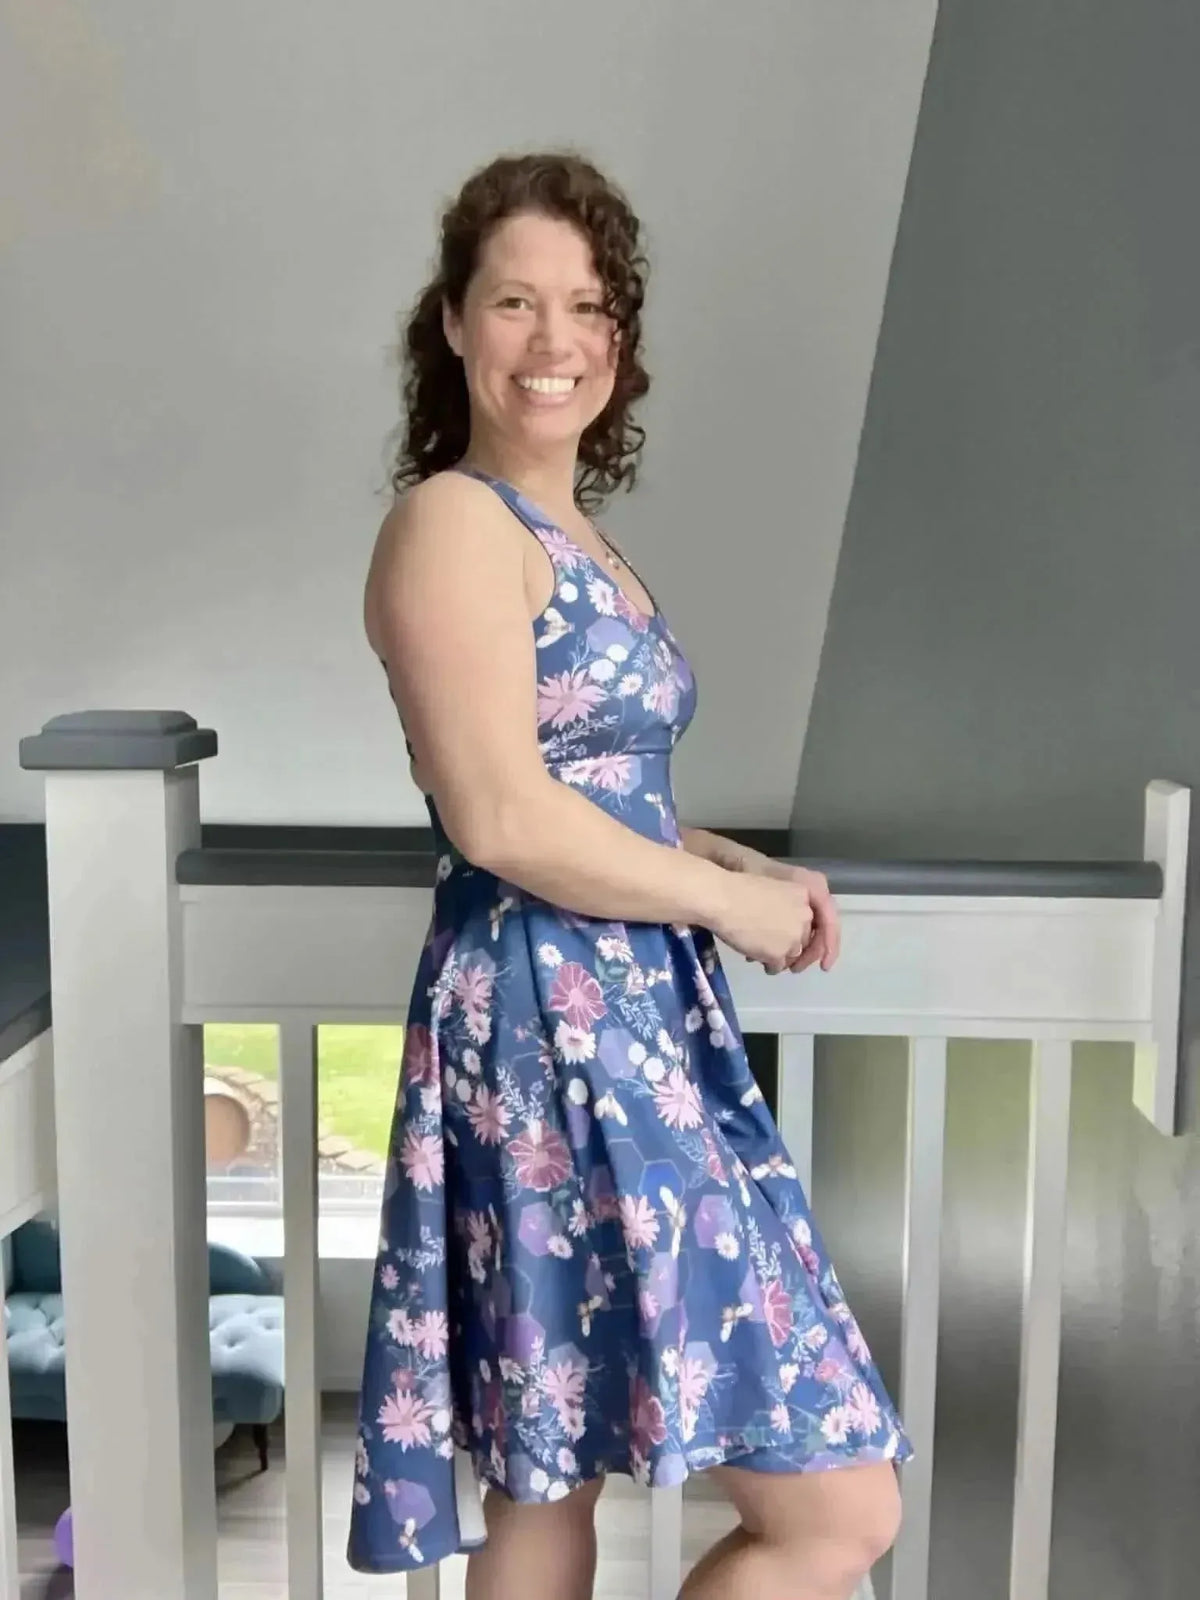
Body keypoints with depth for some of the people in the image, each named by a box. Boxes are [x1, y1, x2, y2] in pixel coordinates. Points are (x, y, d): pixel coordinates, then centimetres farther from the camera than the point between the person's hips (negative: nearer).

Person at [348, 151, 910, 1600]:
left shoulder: (575, 536, 18)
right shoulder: (455, 520, -10)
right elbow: (498, 817, -20)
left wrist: (736, 864, 7)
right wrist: (727, 903, -9)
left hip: (633, 1030, 9)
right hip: (553, 1033, -9)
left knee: (551, 1479, 18)